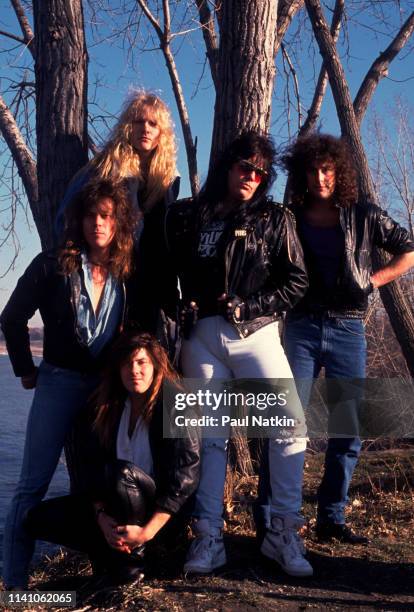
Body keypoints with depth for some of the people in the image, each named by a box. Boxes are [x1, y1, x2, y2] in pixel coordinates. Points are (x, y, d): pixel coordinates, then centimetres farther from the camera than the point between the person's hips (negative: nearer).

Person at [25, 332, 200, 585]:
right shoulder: (104, 407, -2)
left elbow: (185, 477, -21)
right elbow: (93, 468, -5)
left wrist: (147, 531, -26)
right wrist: (102, 517, -20)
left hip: (164, 509, -5)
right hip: (116, 505, 5)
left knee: (121, 472, -35)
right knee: (39, 518, -8)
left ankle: (131, 557, -13)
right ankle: (116, 547, 1)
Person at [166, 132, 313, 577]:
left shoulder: (274, 219, 5)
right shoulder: (185, 216, 9)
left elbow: (296, 282, 1)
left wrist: (246, 306, -9)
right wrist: (182, 306, -4)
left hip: (255, 333, -1)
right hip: (201, 336, 1)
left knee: (289, 426, -9)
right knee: (209, 435, 5)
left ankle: (283, 533, 5)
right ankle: (208, 536, 13)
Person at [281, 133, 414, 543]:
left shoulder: (363, 216, 5)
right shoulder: (289, 219, 5)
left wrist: (373, 280, 2)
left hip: (348, 329, 1)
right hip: (301, 327, -1)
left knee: (349, 431, 3)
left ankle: (331, 517, 16)